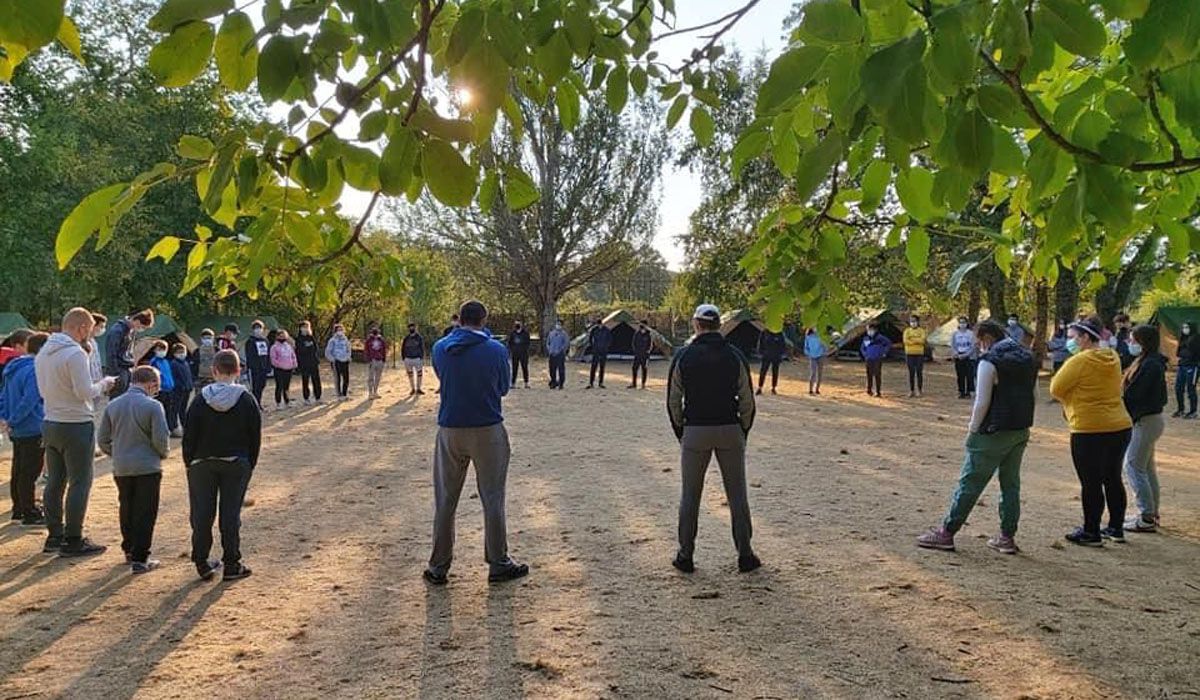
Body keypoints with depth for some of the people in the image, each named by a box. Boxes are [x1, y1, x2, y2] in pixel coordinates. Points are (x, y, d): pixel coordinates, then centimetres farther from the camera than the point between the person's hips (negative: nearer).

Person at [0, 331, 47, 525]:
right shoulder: (35, 371, -19)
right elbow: (29, 401, -24)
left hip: (18, 431, 9)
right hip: (33, 430, -9)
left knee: (19, 472, 17)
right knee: (29, 473, -2)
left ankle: (19, 509, 27)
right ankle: (30, 514, 5)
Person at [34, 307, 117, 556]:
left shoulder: (43, 353, 10)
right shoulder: (75, 353, -17)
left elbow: (44, 390, 17)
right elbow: (85, 392, -20)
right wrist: (103, 384, -1)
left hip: (50, 424, 9)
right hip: (76, 425, -9)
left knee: (55, 482, 15)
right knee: (80, 483, -2)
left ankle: (54, 535, 23)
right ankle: (73, 541, 2)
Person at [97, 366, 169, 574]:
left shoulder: (113, 406, 3)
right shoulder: (153, 406, -14)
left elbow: (103, 439, 7)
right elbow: (161, 439, -14)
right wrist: (163, 453, 6)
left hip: (121, 468, 5)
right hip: (147, 467, -5)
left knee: (126, 510, 19)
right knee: (145, 514, 3)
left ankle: (129, 550, 31)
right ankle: (140, 559, 3)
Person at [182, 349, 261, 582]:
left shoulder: (200, 401, -7)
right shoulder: (247, 400, -7)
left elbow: (189, 436, -4)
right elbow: (255, 437, -3)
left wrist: (189, 462, 7)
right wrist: (250, 464, 7)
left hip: (203, 464, 0)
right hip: (236, 464, 0)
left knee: (202, 513, 11)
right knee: (231, 514, 6)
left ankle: (202, 562, 16)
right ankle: (232, 564, 10)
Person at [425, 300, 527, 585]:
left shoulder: (440, 348, -3)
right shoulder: (496, 350, -10)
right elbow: (504, 388, 3)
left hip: (450, 431, 2)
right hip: (487, 431, -2)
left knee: (445, 500, 11)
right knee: (492, 499, 8)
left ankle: (438, 567, 17)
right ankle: (498, 564, 16)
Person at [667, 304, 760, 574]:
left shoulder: (683, 357, -3)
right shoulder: (735, 356, -1)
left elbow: (673, 402, 0)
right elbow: (747, 402, 0)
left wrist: (680, 433, 11)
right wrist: (743, 433, 11)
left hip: (695, 432, 0)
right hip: (730, 431, 1)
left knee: (690, 496, 8)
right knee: (737, 495, 9)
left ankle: (685, 556, 13)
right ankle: (745, 555, 13)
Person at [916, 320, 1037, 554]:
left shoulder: (990, 361, -14)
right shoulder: (1028, 357, 10)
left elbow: (982, 403, -16)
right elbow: (1030, 394, 12)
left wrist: (973, 430, -7)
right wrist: (1020, 422, 13)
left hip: (994, 433, -8)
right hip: (1022, 431, 8)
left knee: (970, 483, -2)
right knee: (1011, 484, 14)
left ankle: (946, 533, 4)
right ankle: (1007, 537, 18)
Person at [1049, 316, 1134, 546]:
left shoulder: (1080, 361, -14)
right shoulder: (1112, 358, 9)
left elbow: (1056, 389, -11)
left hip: (1090, 429, -8)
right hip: (1120, 426, 8)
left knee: (1091, 483, 1)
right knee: (1113, 479, 17)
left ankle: (1091, 533, 8)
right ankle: (1116, 528, 27)